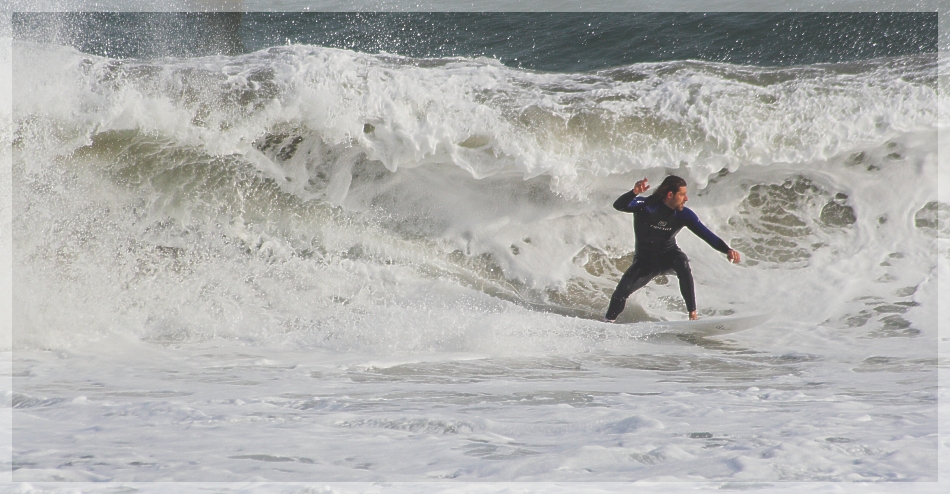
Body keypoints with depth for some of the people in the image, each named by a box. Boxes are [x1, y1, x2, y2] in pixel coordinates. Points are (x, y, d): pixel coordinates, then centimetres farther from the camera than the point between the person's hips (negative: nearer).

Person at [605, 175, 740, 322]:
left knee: (682, 261, -33)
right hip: (645, 261, -1)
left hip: (669, 256, 1)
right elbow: (619, 205, -39)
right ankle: (608, 321, 12)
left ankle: (692, 313, -29)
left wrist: (727, 250, -34)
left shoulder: (684, 214, -16)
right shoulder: (646, 206, -24)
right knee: (622, 290, -19)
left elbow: (706, 234, -17)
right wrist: (634, 193, -59)